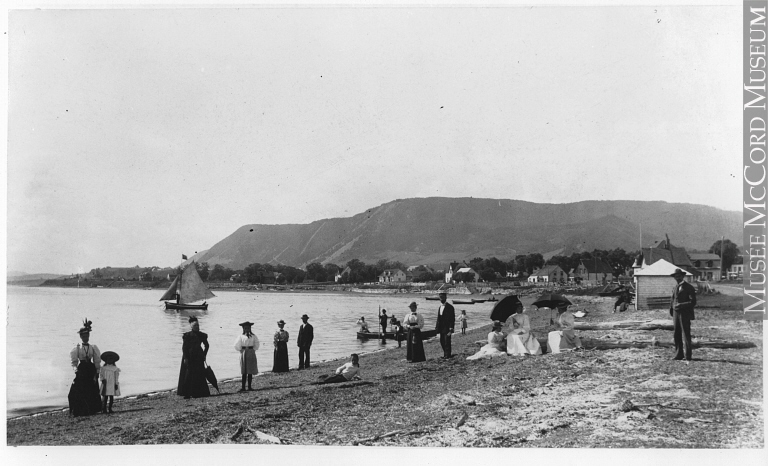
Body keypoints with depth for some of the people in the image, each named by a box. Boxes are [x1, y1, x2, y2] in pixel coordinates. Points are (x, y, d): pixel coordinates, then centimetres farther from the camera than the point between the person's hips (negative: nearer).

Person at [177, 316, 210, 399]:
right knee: (188, 375, -3)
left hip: (199, 357, 4)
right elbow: (184, 347, -8)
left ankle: (198, 393, 11)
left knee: (199, 375, 3)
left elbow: (206, 346, 17)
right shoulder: (187, 335, -5)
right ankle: (187, 394, 3)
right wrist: (185, 358, -13)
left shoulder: (202, 335, 6)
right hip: (189, 357, -4)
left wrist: (204, 355, 9)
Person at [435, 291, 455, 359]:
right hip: (441, 328, 8)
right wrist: (436, 327, 11)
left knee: (447, 342, -5)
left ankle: (447, 356, 4)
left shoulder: (450, 307, -10)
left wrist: (451, 329, -17)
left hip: (447, 328, -8)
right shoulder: (440, 307, 15)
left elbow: (452, 319, -13)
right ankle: (445, 354, 22)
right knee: (442, 341, 11)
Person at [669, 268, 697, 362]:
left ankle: (688, 356, 0)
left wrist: (681, 305, -20)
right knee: (677, 335, 8)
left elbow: (693, 302, -11)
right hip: (676, 314, 6)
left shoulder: (689, 287, -4)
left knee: (686, 335, -5)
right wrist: (671, 309, 5)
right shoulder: (675, 288, 16)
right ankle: (678, 354, 15)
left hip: (685, 314, -6)